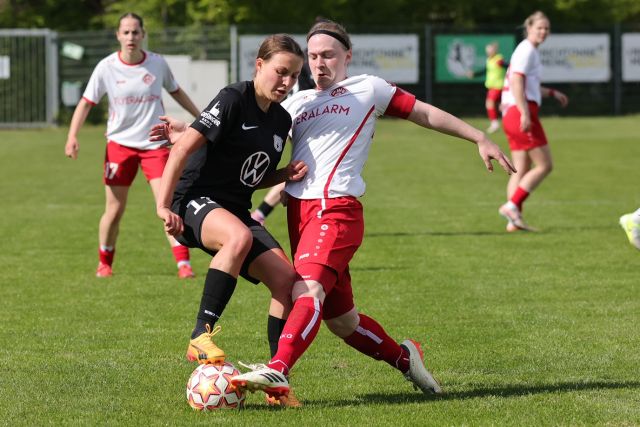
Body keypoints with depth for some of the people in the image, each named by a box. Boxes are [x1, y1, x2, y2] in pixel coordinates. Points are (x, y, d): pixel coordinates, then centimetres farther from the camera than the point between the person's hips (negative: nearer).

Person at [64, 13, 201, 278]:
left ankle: (183, 264, -10)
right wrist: (72, 136, -17)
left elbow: (176, 92, 17)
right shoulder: (106, 68, -6)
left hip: (155, 144, 0)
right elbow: (86, 102, -4)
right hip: (120, 144, 0)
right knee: (114, 210, 2)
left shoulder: (158, 64, -1)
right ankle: (104, 263, 24)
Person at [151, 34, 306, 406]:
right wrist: (164, 205, -19)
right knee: (240, 237, -41)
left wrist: (285, 176, 4)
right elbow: (184, 149, -15)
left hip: (237, 211, 8)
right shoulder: (234, 100, -11)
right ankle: (201, 336, -34)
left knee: (285, 277, -12)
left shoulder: (282, 120, 12)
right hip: (195, 200, -8)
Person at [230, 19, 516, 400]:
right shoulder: (296, 103, 22)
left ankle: (277, 372, -44)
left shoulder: (368, 89, 10)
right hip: (299, 209, 6)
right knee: (340, 318, 8)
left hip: (337, 208, -6)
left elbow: (426, 114, 14)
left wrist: (480, 139, 11)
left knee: (309, 290, -28)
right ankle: (404, 357, 29)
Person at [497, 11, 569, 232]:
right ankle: (512, 205, -13)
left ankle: (514, 219, 4)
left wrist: (552, 93, 32)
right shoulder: (526, 50, -9)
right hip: (521, 112, -10)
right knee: (544, 165, -8)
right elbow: (517, 83, -19)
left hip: (513, 115, 10)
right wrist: (525, 114, -26)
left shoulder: (531, 51, 22)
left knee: (522, 170, 8)